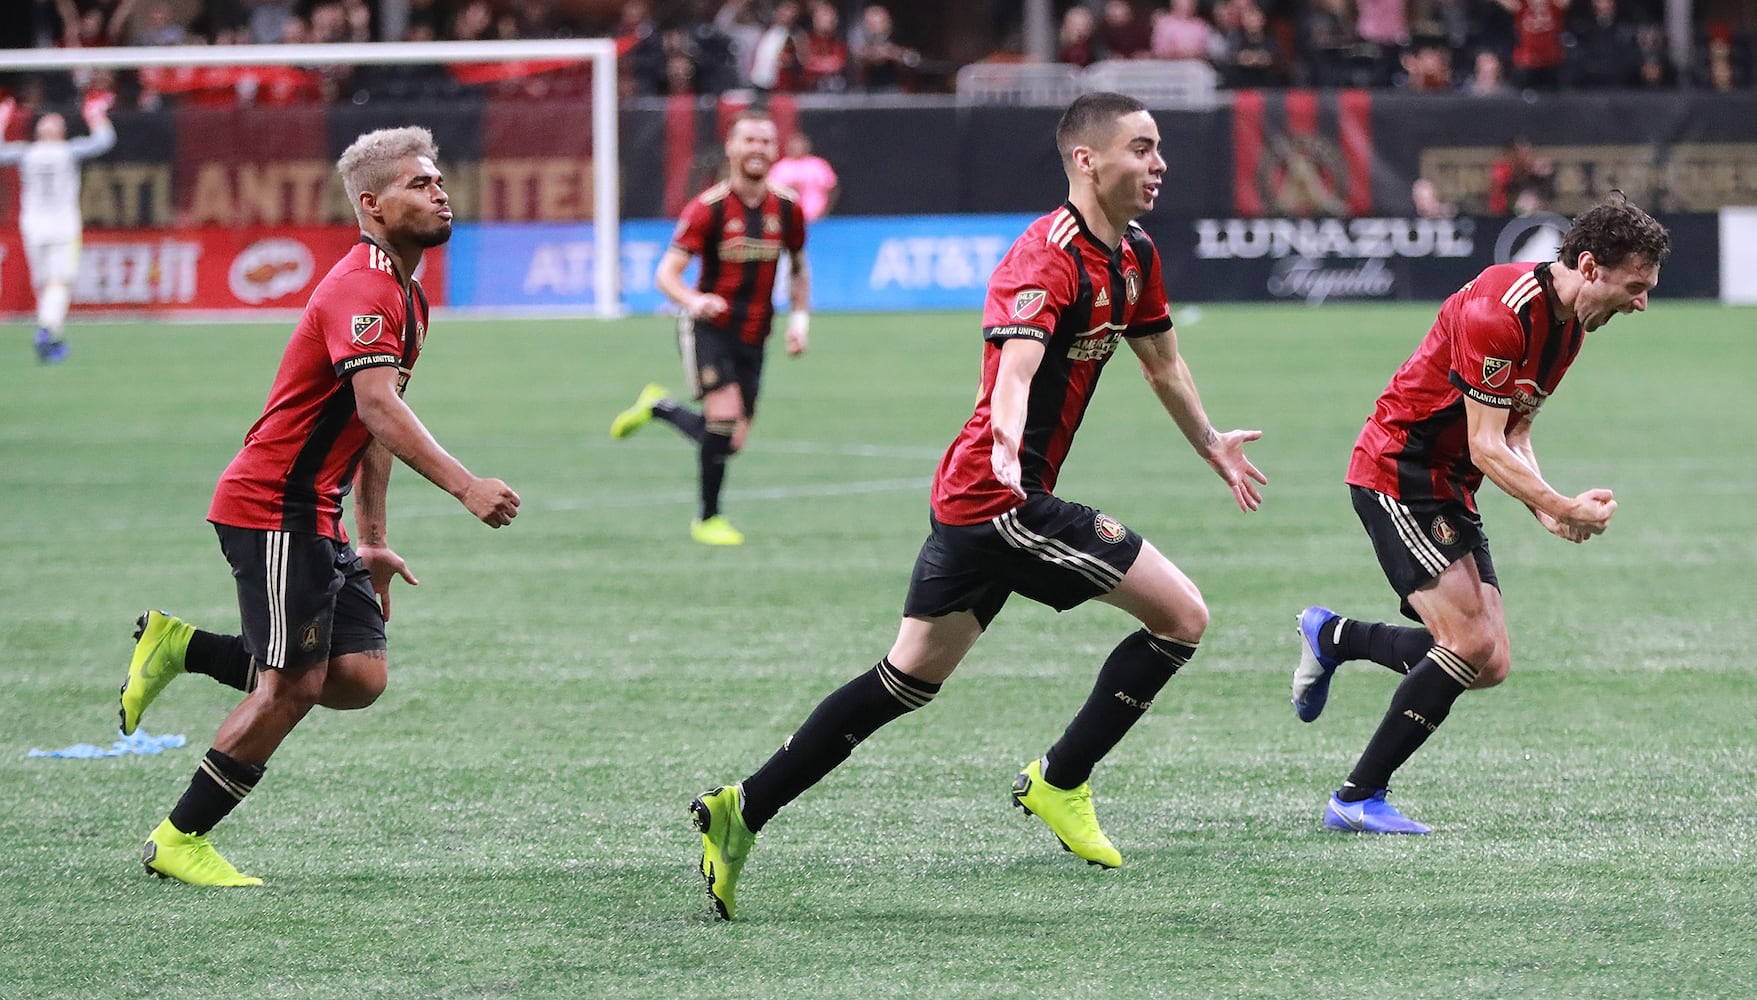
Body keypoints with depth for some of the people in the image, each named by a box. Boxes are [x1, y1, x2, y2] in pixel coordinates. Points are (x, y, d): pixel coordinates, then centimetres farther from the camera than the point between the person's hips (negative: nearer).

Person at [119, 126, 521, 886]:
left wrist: (373, 538, 22)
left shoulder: (405, 295, 16)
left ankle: (180, 647, 11)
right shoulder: (361, 289, -17)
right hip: (271, 508, -9)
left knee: (360, 677, -2)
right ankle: (179, 841, 4)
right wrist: (464, 486, -42)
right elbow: (377, 406, -32)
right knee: (293, 685, -8)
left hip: (315, 518, 9)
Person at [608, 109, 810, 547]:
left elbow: (798, 268, 18)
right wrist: (694, 301, -37)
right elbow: (667, 273, -16)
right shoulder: (708, 208, -12)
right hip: (707, 327, -5)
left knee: (731, 441, 2)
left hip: (752, 336, 5)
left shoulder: (788, 208, 1)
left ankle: (657, 406, 31)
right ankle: (708, 519, -1)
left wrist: (800, 319, 5)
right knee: (725, 414, -20)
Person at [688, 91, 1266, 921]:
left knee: (909, 679, 13)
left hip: (969, 500, 10)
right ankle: (1060, 782, 3)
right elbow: (1013, 368, -34)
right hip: (1003, 499, -10)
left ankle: (742, 811, 13)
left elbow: (1162, 362, 30)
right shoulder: (1047, 258, -18)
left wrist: (1211, 444, 42)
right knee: (1181, 613, -7)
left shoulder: (1133, 257, 12)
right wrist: (1008, 442, -54)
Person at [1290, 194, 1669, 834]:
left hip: (1449, 489, 9)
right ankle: (1357, 799, -9)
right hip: (1398, 474, -9)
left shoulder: (1570, 324, 6)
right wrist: (1562, 508, -29)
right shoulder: (1498, 310, -24)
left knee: (1490, 665, 2)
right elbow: (1486, 449, -24)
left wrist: (1546, 509, -5)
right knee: (1471, 643, -18)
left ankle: (1331, 637, 23)